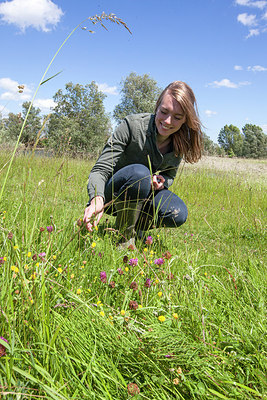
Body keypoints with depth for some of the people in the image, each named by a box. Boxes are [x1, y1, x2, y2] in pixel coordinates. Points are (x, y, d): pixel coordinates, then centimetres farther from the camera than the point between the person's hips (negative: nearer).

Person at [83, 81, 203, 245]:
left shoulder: (180, 142, -8)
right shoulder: (133, 125, -23)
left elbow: (170, 176, 8)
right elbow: (100, 170, -26)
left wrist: (160, 182, -19)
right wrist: (97, 199, -47)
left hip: (144, 195, 4)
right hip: (112, 195, -4)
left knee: (178, 214, -24)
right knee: (139, 172, -37)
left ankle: (136, 225, 5)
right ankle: (125, 237, -18)